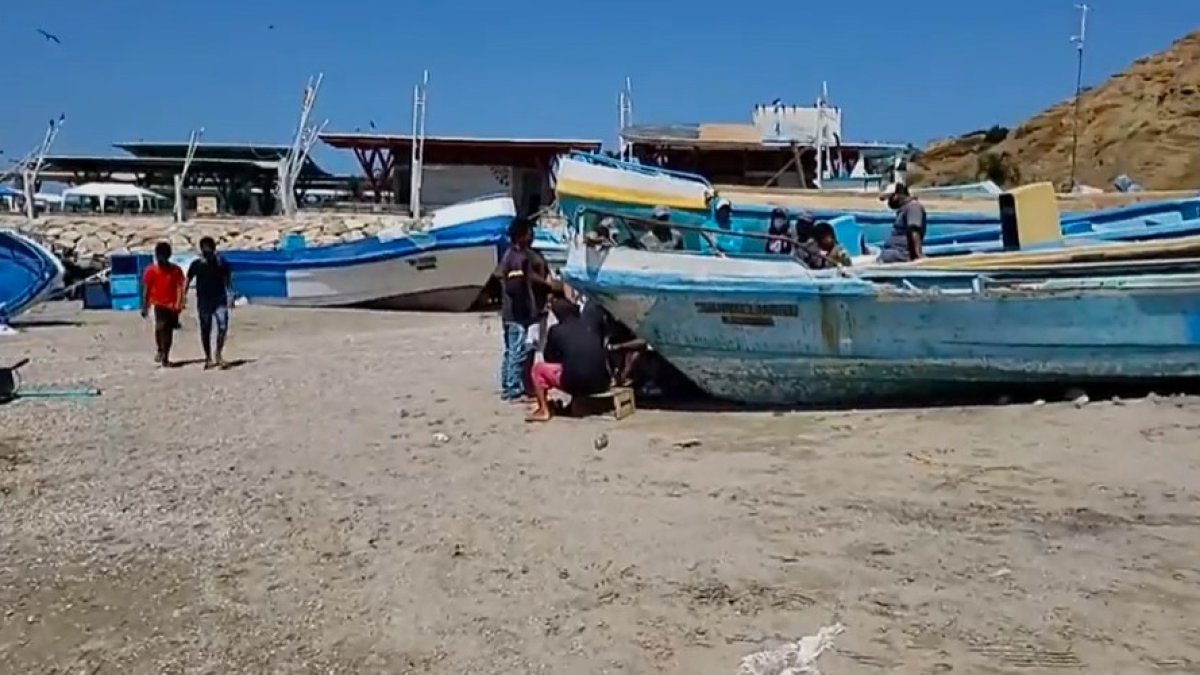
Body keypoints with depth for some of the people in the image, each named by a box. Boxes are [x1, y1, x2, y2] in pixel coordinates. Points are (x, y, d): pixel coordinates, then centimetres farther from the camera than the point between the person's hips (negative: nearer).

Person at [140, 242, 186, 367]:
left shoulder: (175, 270, 0)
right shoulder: (151, 270, 0)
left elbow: (180, 287, -1)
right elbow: (146, 289, 4)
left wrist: (178, 304, -12)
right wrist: (145, 307, 2)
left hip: (172, 305, 1)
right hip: (158, 303, -1)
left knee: (168, 331, 6)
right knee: (160, 326, -21)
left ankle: (165, 358, 17)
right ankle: (160, 350, 1)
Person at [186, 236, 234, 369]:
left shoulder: (222, 262, 0)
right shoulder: (196, 264, -2)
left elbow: (228, 280, 8)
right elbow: (188, 281, 3)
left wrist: (230, 296, 5)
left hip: (220, 300, 0)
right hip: (203, 301, 0)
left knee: (223, 326, -14)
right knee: (205, 331, 5)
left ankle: (219, 354, 4)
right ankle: (208, 358, 18)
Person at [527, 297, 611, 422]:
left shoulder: (556, 330, 6)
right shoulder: (590, 327, 18)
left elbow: (548, 358, 18)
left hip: (575, 383, -5)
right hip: (601, 383, 5)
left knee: (539, 367, 18)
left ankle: (544, 410, 11)